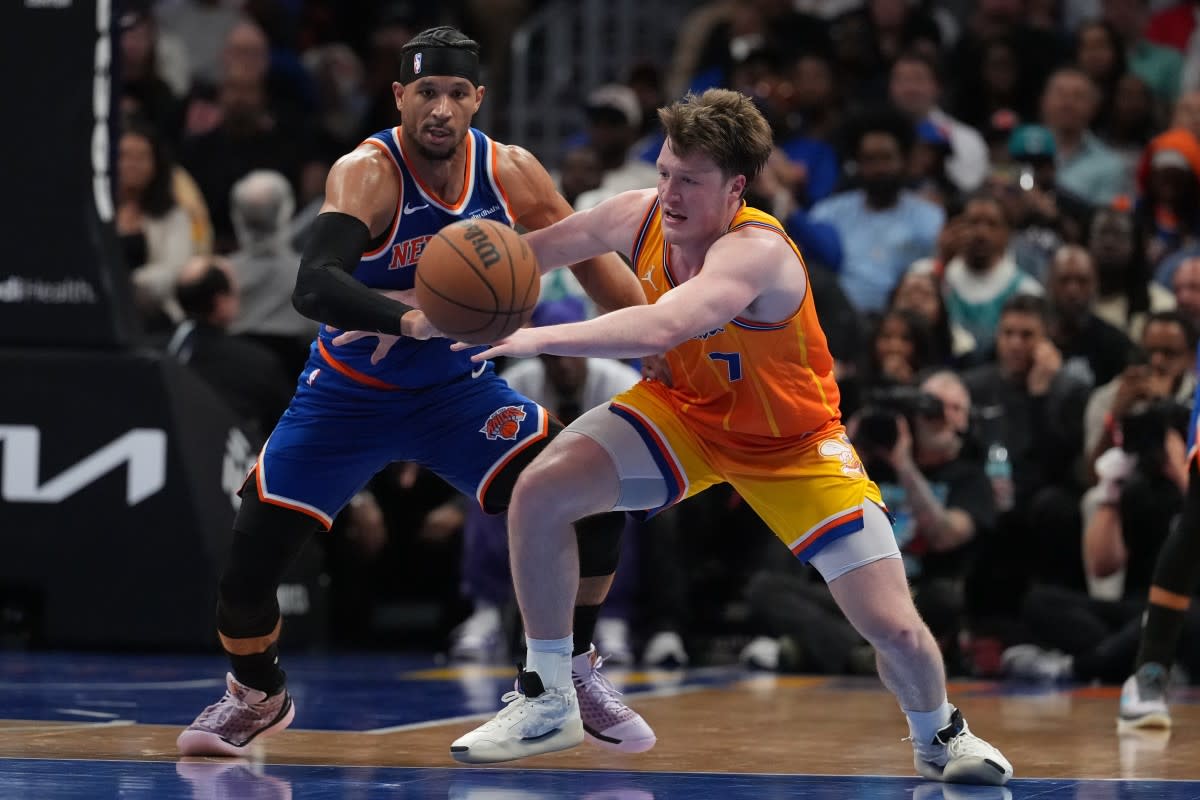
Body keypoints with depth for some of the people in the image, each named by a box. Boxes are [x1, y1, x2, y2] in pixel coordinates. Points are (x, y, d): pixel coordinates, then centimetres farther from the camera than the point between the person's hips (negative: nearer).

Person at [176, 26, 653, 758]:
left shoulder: (511, 173, -12)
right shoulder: (367, 174, -27)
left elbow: (593, 260, 2)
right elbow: (314, 288, -44)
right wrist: (409, 318, -61)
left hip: (460, 391, 3)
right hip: (352, 392, -3)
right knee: (250, 558, -9)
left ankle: (568, 674, 8)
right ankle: (256, 696, 22)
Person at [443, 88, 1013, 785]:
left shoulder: (757, 251, -38)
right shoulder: (640, 218, -19)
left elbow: (660, 329, -55)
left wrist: (538, 338, -58)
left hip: (794, 444, -5)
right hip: (684, 411, 5)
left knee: (894, 628, -12)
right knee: (540, 492, -18)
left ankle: (939, 734, 26)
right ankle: (548, 703, 0)